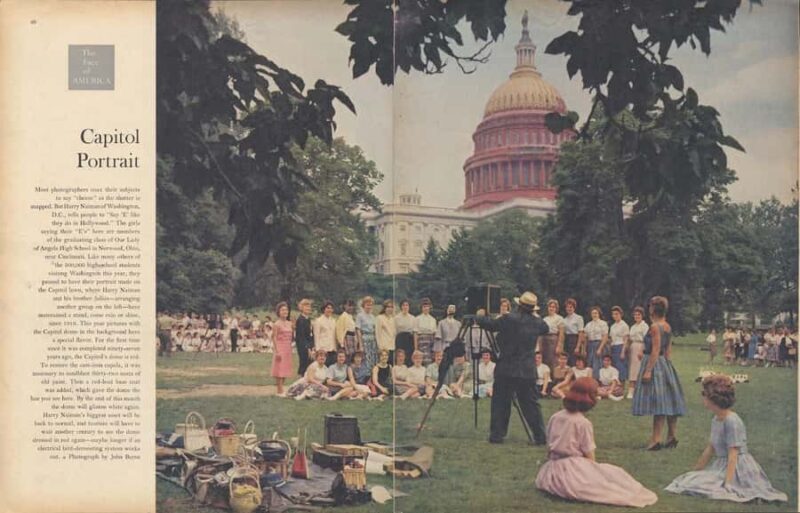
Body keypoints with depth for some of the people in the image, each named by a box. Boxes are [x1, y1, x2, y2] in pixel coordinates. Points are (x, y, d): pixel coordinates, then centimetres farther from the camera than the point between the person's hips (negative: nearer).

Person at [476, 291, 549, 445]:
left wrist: (478, 318, 17)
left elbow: (490, 324, -2)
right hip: (528, 371, 3)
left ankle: (497, 435, 7)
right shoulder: (538, 323, 2)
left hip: (506, 369, -3)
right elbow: (546, 329, 23)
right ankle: (540, 436, 8)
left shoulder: (509, 319, -10)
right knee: (531, 404, 9)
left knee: (500, 403, 6)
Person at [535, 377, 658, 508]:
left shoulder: (554, 417, 7)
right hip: (573, 471, -7)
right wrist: (594, 471, 4)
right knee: (614, 474, 1)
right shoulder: (583, 423, -10)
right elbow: (589, 457, -9)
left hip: (551, 472, 7)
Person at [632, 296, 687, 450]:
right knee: (667, 402, 12)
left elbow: (655, 351, -19)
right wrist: (668, 364, 20)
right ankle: (672, 436, 17)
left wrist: (648, 370, -19)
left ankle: (656, 439, -6)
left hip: (654, 364, -9)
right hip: (666, 365, 9)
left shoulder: (655, 327, -15)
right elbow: (668, 350, 14)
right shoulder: (667, 326, 10)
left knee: (658, 402, -8)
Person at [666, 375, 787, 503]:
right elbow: (710, 448, 17)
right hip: (721, 466, 10)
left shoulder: (732, 421, -18)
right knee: (690, 479, -4)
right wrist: (695, 471, 21)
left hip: (737, 469, -10)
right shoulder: (715, 420, 10)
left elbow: (733, 455, -21)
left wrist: (727, 484, -25)